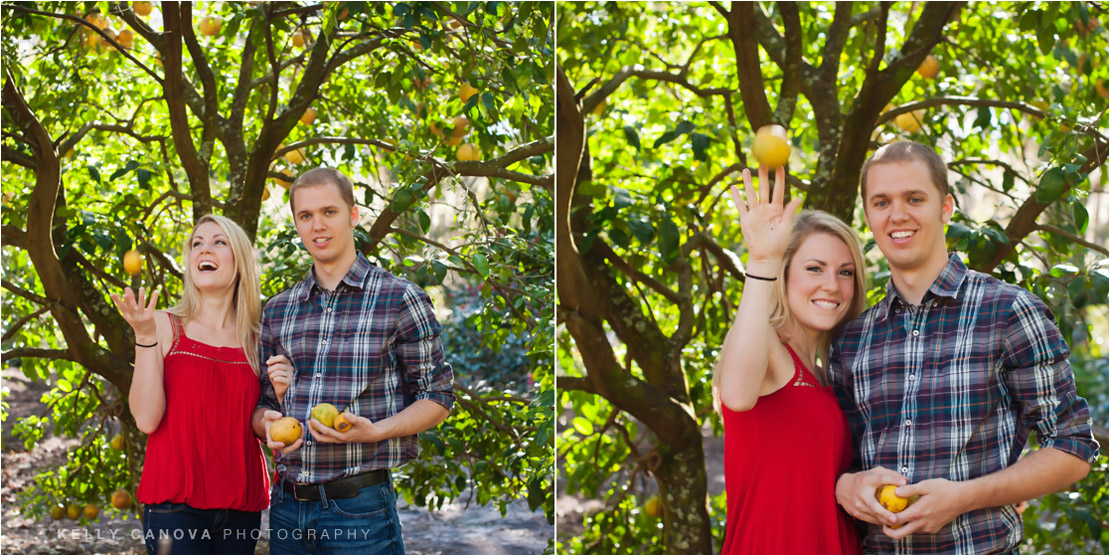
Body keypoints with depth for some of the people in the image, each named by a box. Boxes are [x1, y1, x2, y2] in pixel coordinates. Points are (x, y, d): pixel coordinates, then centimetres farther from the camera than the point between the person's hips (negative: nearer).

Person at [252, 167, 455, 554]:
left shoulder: (399, 299, -3)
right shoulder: (277, 310, 11)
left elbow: (437, 397, -2)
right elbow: (262, 407, 17)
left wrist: (374, 431, -18)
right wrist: (269, 424, -6)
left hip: (359, 506, -4)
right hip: (287, 504, 5)